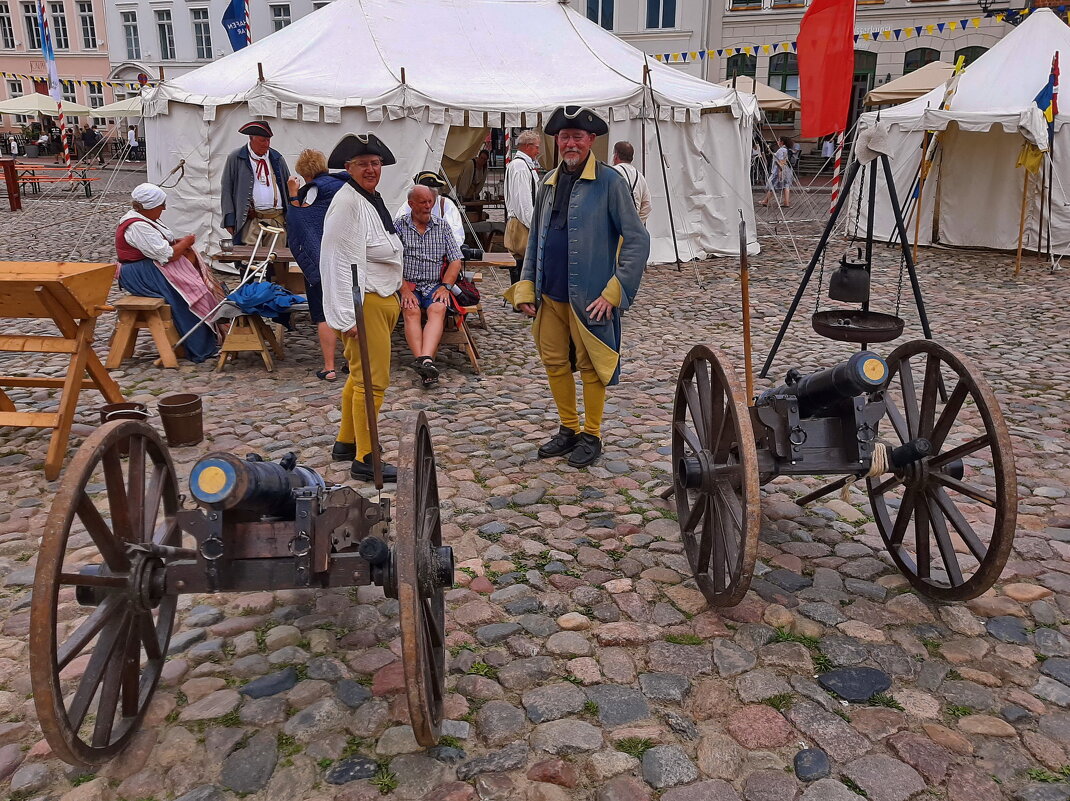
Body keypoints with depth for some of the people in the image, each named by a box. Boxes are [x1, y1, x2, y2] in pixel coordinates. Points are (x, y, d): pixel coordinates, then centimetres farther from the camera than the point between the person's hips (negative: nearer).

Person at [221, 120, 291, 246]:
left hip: (278, 220, 3)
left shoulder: (278, 159, 15)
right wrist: (230, 221, -4)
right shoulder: (235, 159, 4)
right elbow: (226, 191, 4)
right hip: (250, 221, -3)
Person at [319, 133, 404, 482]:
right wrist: (347, 316, -25)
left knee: (359, 376, 18)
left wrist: (395, 298, 25)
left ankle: (345, 442, 32)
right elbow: (338, 261, -21)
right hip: (363, 303, -10)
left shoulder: (372, 199, 16)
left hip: (383, 299, 10)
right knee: (372, 381, -7)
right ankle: (363, 459, 2)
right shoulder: (347, 202, -15)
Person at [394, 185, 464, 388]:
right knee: (412, 312, -31)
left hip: (435, 286, 1)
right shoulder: (399, 226, 7)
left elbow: (455, 260, 10)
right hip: (407, 285, -1)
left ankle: (425, 359, -50)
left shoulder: (442, 227, 15)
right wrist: (405, 289, -15)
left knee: (438, 309, -31)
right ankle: (424, 362, -46)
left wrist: (445, 286, -6)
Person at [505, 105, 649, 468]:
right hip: (550, 295, 6)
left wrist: (614, 293, -15)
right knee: (554, 362, 12)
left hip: (589, 297, -6)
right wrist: (526, 287, 8)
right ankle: (568, 429, 28)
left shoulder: (609, 180, -7)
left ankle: (592, 436, 20)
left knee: (590, 366, 5)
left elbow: (637, 239, -10)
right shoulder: (549, 183, 11)